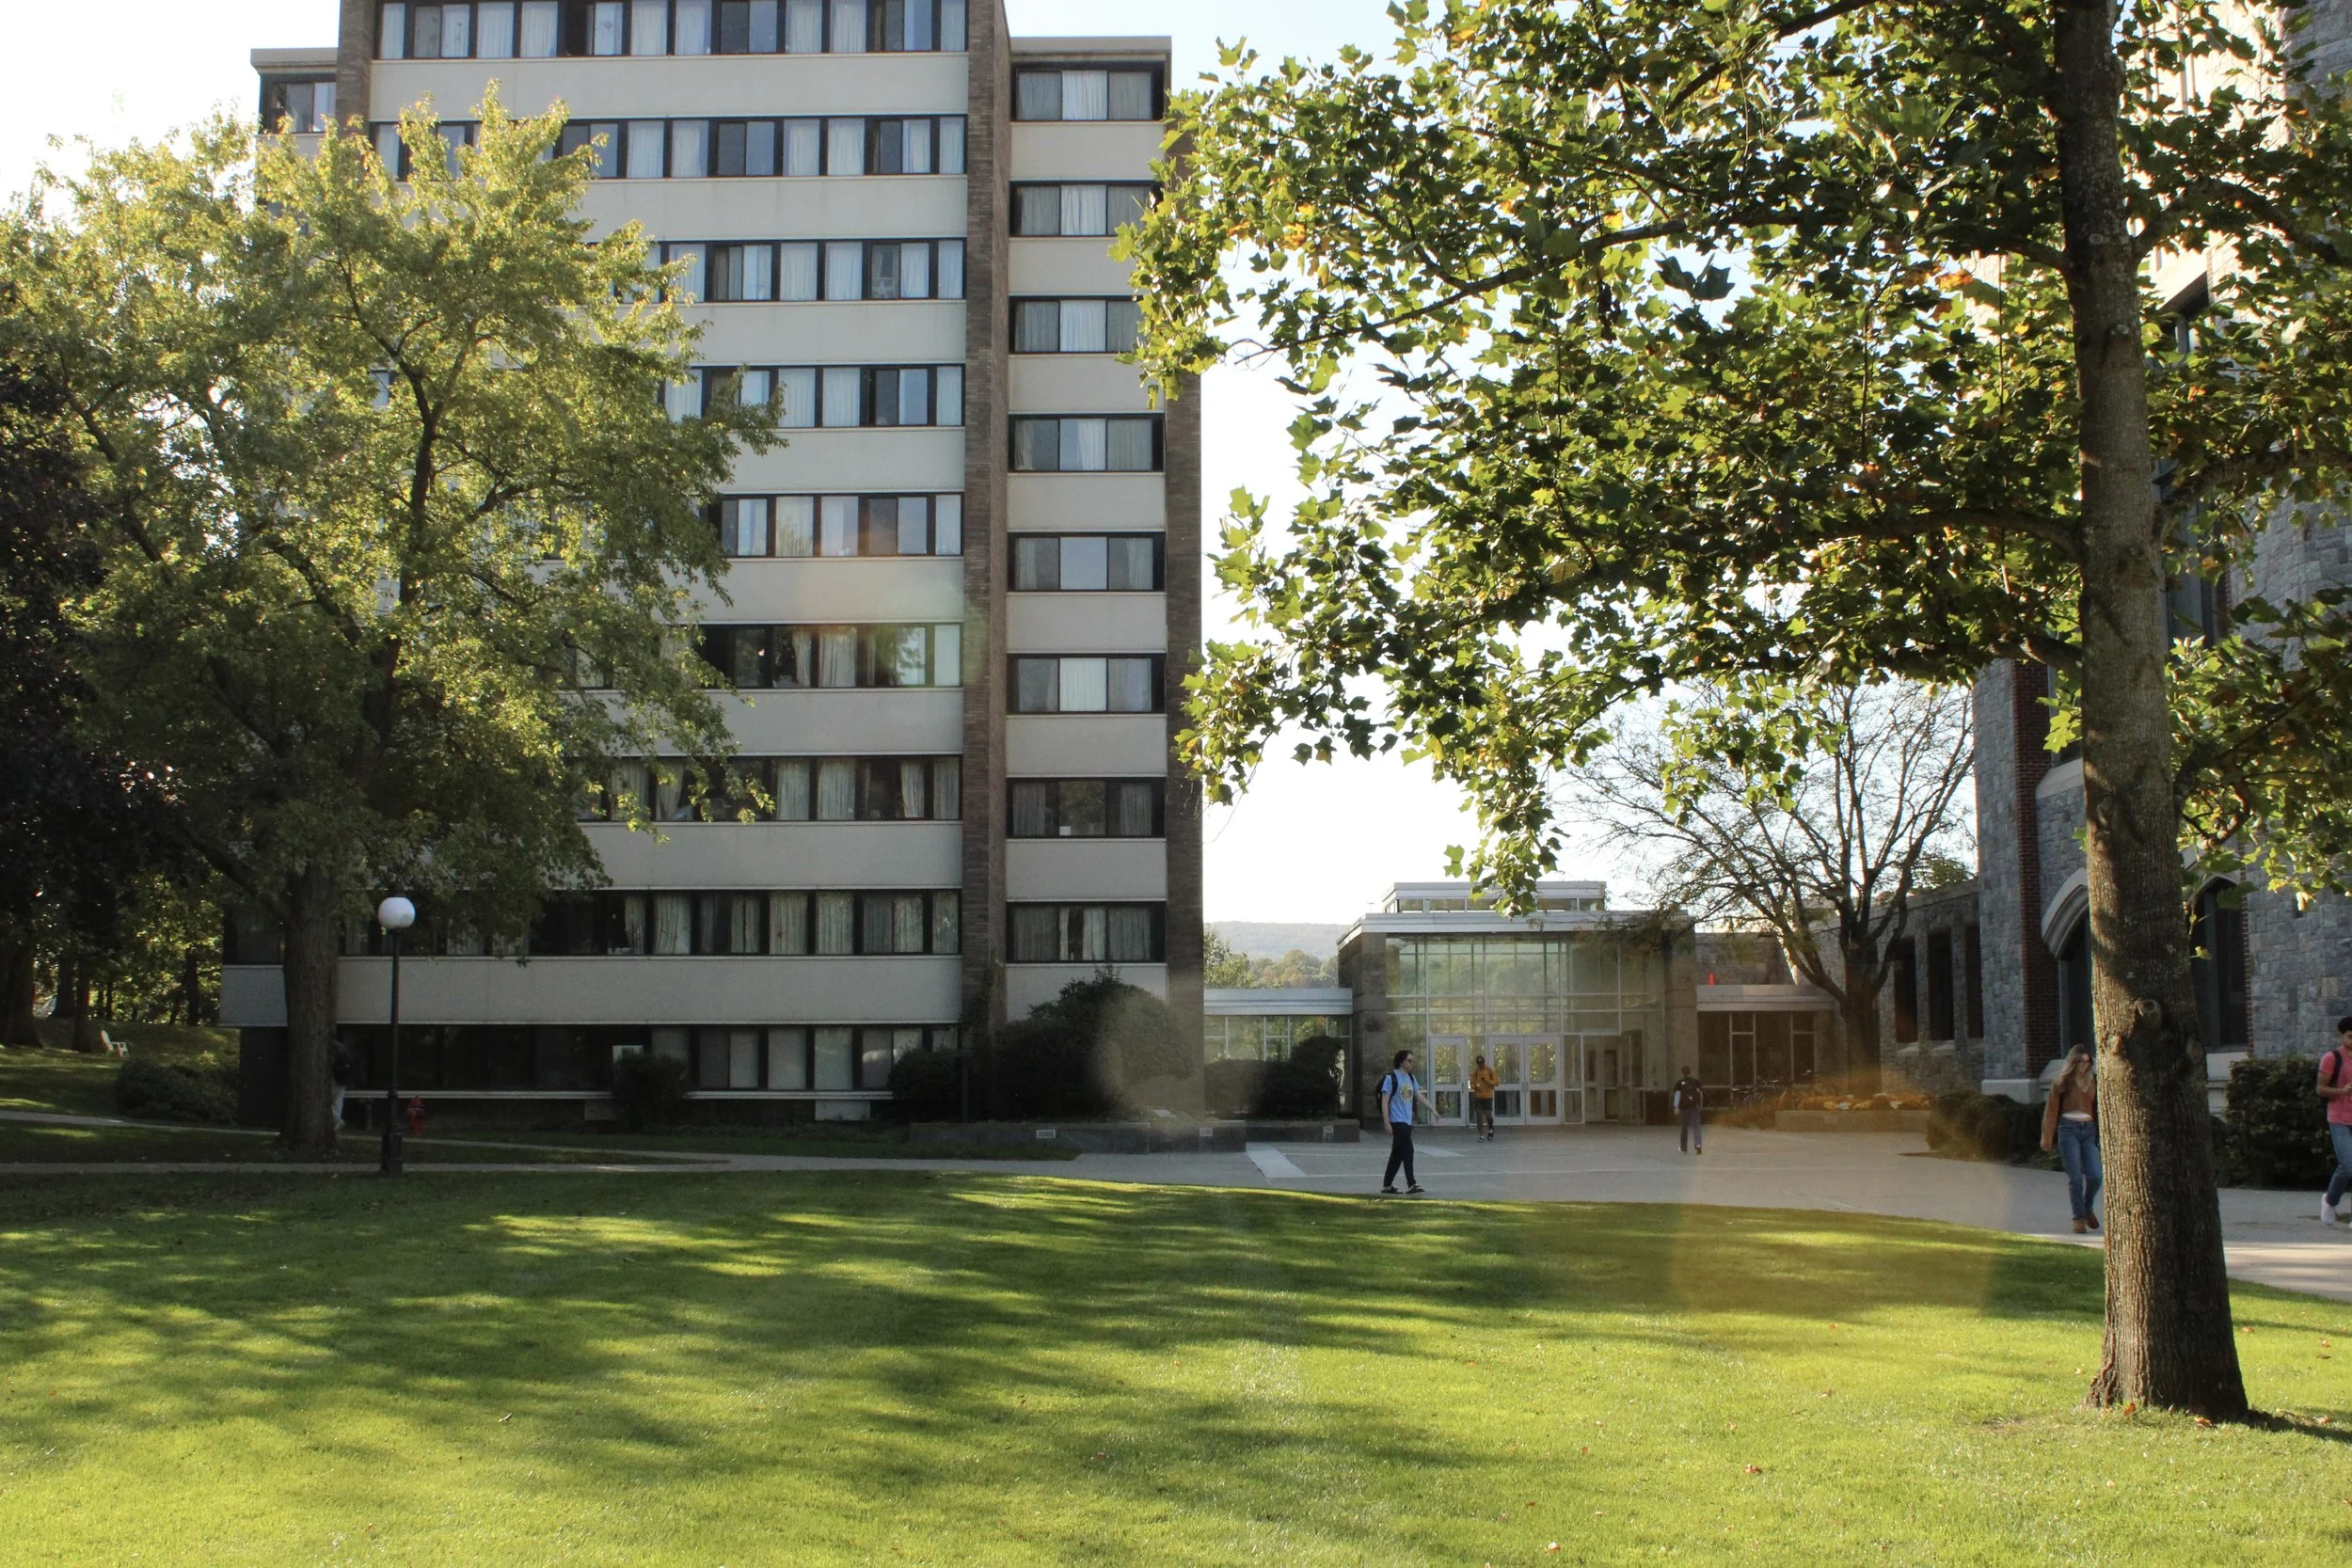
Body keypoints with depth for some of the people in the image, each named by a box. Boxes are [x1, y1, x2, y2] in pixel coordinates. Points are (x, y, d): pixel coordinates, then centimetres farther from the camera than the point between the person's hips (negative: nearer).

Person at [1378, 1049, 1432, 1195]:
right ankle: (1411, 1184, -16)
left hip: (1407, 1121, 8)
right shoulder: (1391, 1078, -9)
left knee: (1397, 1154, 11)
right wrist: (1387, 1123, -16)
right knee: (1408, 1151, -15)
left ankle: (1387, 1184, 18)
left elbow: (1419, 1096, 21)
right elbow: (1384, 1102, -11)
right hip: (1397, 1121, -8)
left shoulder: (1411, 1078, 14)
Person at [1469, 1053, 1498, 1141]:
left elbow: (1495, 1082, 0)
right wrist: (1475, 1086, -15)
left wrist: (1487, 1081, -16)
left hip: (1488, 1097, -1)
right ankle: (1481, 1136, 7)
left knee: (1488, 1115, -5)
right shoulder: (1475, 1071, 5)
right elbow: (1472, 1083, 7)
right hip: (1478, 1097, 1)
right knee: (1479, 1116, 0)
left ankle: (1491, 1129, 26)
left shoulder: (1490, 1070, 1)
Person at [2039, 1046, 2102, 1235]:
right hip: (2068, 1129, -3)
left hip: (2089, 1130, 3)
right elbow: (2051, 1110, 2)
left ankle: (2088, 1208, 20)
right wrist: (2047, 1138, -1)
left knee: (2095, 1175, -7)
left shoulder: (2093, 1083, 12)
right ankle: (2079, 1218, 4)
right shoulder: (2061, 1082, 1)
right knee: (2075, 1177, -6)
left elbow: (2098, 1109, 15)